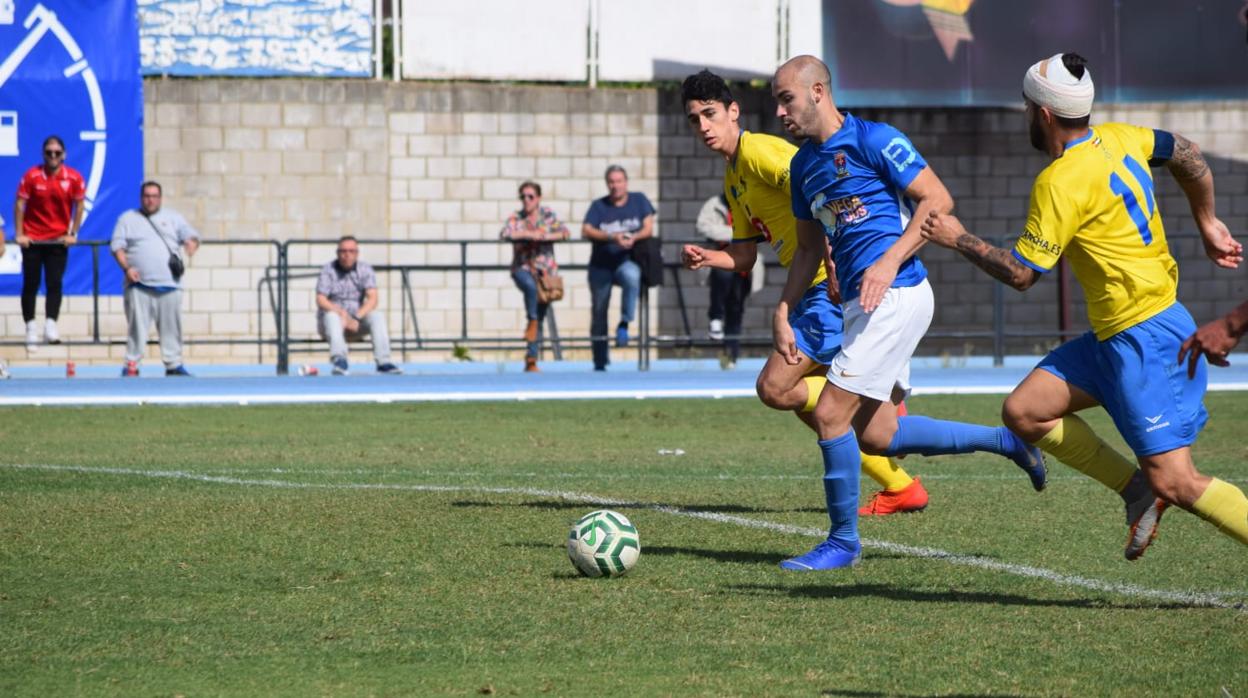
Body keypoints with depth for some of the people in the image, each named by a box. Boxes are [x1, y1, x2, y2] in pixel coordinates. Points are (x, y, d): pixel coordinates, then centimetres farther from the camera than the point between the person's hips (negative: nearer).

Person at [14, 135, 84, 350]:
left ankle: (51, 325, -10)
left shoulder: (74, 178, -5)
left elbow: (78, 206, 3)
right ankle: (30, 327, 9)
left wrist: (72, 234, -3)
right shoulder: (32, 176, -9)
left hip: (58, 240, 1)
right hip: (32, 239, -1)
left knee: (54, 284, -6)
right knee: (30, 284, 2)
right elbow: (19, 205, -6)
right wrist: (19, 234, -10)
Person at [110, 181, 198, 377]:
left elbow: (191, 236, 10)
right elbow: (117, 246, 5)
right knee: (137, 326, -7)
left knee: (171, 326, 2)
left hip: (169, 285, 2)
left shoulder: (173, 218, 17)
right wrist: (126, 267, -12)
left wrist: (191, 244, -16)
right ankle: (131, 365, -4)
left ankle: (174, 364, 8)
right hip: (139, 285, -2)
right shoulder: (128, 219, 11)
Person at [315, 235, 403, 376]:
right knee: (332, 316, -35)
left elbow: (372, 299, -10)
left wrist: (357, 318, -28)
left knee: (377, 317, -24)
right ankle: (340, 360, -56)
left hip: (357, 322, 2)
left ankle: (383, 362, -35)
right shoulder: (328, 270, -3)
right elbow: (321, 300, -14)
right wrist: (343, 315, -30)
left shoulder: (365, 270, 2)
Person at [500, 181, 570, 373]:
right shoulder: (516, 218, 1)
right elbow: (505, 234, -17)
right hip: (523, 268, -1)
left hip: (546, 268, 1)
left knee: (541, 318, 1)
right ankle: (531, 320, -16)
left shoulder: (548, 216, 3)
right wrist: (529, 234, -24)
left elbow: (565, 233, -9)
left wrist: (544, 236, -21)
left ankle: (531, 359, 8)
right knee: (530, 285, -38)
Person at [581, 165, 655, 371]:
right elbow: (586, 231, -11)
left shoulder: (639, 200, 4)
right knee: (599, 311, 5)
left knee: (632, 276, -38)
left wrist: (633, 238, -23)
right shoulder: (598, 206, 1)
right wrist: (613, 237, -25)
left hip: (626, 261, -1)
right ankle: (600, 360, 18)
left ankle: (624, 324, -26)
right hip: (601, 264, 1)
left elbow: (648, 228, -1)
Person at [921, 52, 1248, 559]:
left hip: (1145, 337, -10)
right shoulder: (1116, 139, 6)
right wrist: (1207, 223, 30)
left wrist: (959, 240, 0)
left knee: (1175, 483, -11)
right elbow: (1187, 156, 21)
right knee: (1024, 410, 5)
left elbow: (1020, 274, -14)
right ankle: (1139, 491, 8)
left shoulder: (1061, 182, -18)